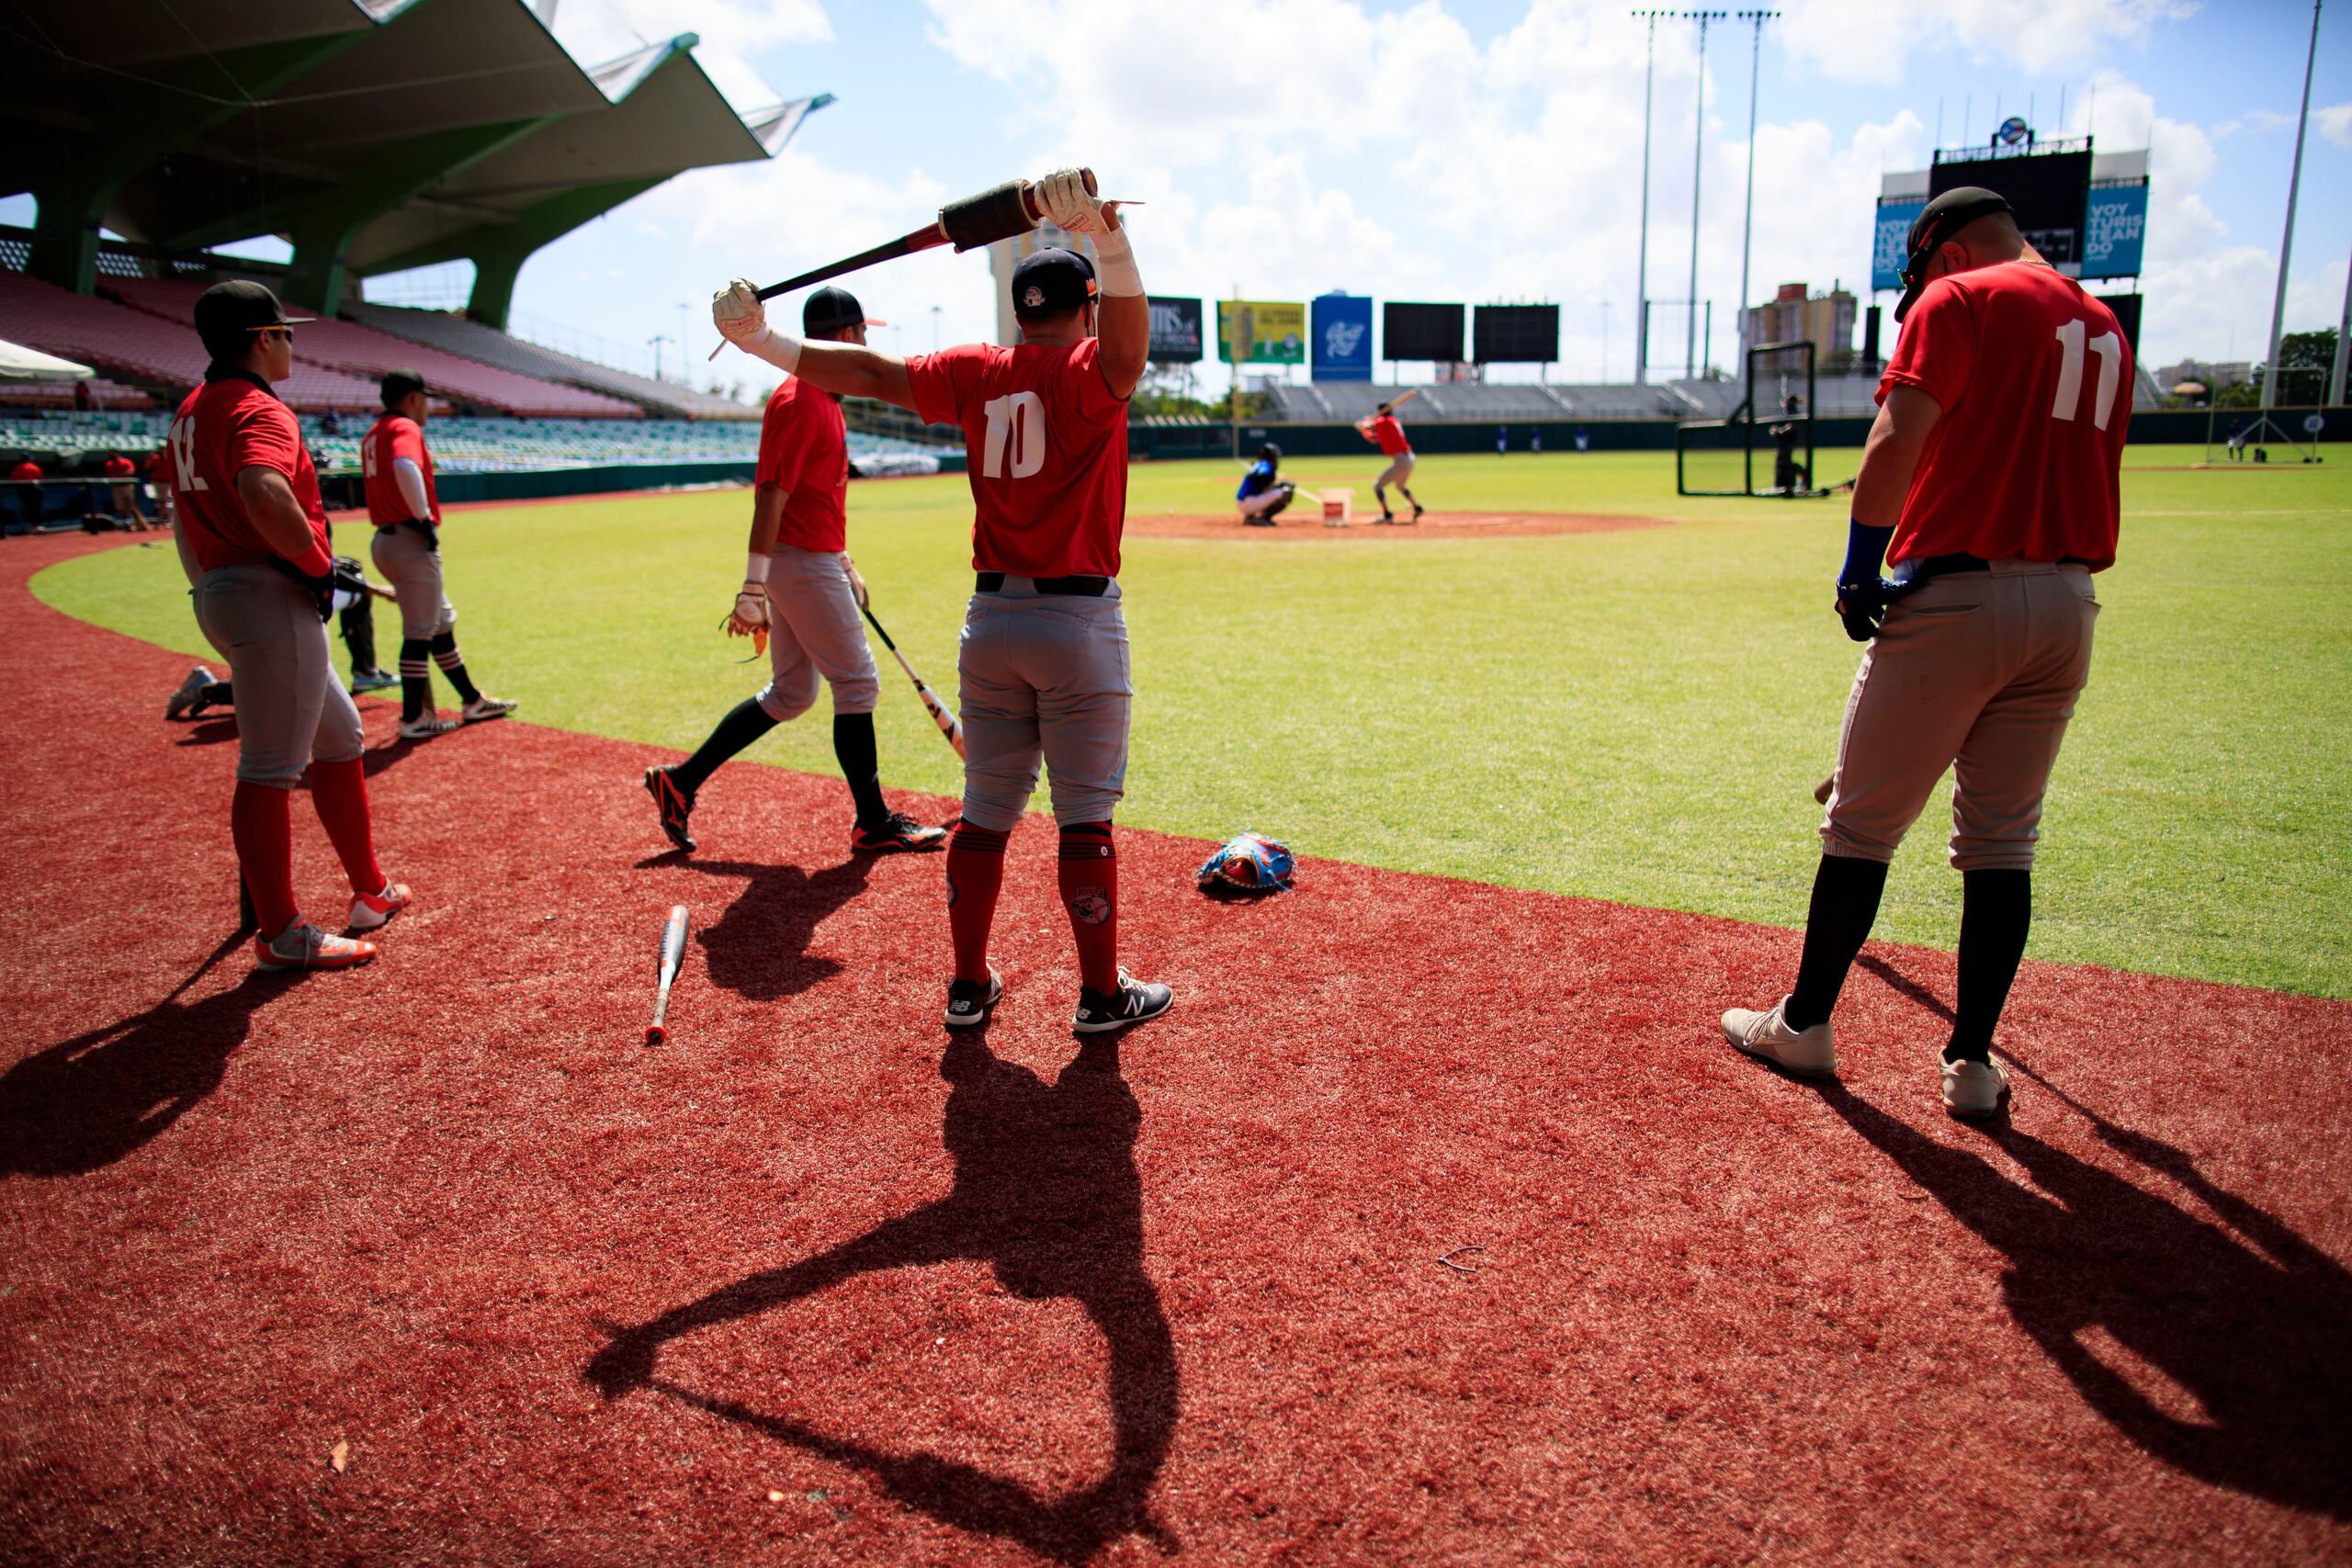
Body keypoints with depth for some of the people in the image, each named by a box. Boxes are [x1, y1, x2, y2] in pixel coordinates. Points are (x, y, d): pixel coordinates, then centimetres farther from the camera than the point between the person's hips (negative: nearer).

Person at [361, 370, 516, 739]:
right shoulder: (405, 428, -11)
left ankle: (473, 701, 26)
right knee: (420, 632, -3)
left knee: (443, 622, 18)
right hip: (412, 542, -10)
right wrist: (424, 518, -22)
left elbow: (378, 481, 21)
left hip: (385, 539, 10)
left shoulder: (373, 435, 19)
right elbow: (406, 468, -31)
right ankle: (413, 719, 1)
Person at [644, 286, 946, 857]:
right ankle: (874, 824, 7)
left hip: (815, 561, 10)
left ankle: (681, 781, 20)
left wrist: (845, 567, 26)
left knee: (791, 693, 14)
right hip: (802, 563, -10)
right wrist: (753, 587, -26)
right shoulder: (799, 400, -15)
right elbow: (771, 494, -21)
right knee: (856, 683, -3)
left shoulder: (822, 397, 17)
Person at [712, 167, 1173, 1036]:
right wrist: (1107, 233, -48)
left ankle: (969, 986, 22)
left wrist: (761, 340, 5)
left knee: (986, 810, 13)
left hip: (991, 621, 5)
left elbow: (868, 371, 1)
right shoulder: (1090, 376, -9)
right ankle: (1102, 994, 13)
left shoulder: (976, 373, 5)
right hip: (1079, 623, -5)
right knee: (1085, 816, 4)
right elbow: (1128, 342, -31)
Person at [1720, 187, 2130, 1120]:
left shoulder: (1959, 301, -4)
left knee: (1861, 825, 5)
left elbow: (1896, 443, -18)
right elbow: (2082, 467, 16)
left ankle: (1804, 1024, 16)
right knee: (2002, 845, 12)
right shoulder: (2103, 327, 19)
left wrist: (1860, 570, -10)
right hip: (2069, 607, 7)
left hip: (1956, 597, -7)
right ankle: (1973, 1062, 15)